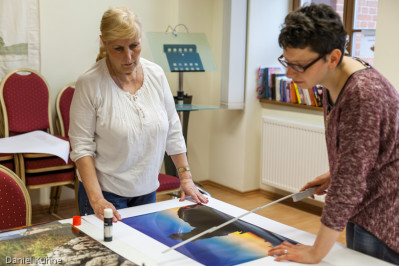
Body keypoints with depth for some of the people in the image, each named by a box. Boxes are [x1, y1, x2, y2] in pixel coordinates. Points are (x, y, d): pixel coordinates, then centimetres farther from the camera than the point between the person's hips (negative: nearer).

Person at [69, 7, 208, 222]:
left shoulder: (156, 75, -3)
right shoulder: (89, 83, -15)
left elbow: (173, 131, 5)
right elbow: (81, 146, -15)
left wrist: (186, 179, 4)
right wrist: (96, 199, -22)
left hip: (147, 190, 4)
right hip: (106, 192, -4)